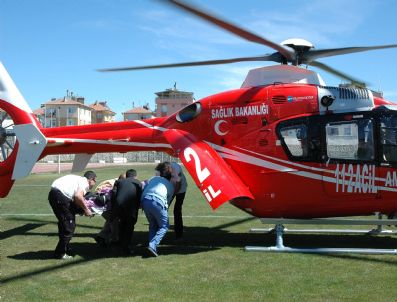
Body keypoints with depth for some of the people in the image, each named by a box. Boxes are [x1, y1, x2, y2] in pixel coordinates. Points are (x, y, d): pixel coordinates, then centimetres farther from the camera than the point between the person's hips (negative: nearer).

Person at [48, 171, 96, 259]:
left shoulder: (78, 179, 27)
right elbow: (78, 196, -17)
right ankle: (60, 253, 6)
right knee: (69, 226, -1)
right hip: (60, 196, -10)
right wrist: (86, 209, -6)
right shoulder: (85, 182, 0)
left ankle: (66, 249, 34)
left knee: (64, 224, 22)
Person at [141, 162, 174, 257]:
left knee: (153, 225, 23)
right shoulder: (170, 185, 25)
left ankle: (152, 245, 9)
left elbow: (143, 189, 21)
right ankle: (153, 245, -11)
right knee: (164, 226, 9)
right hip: (158, 202, -4)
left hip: (145, 201, 4)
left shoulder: (153, 178, 29)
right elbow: (168, 200, 21)